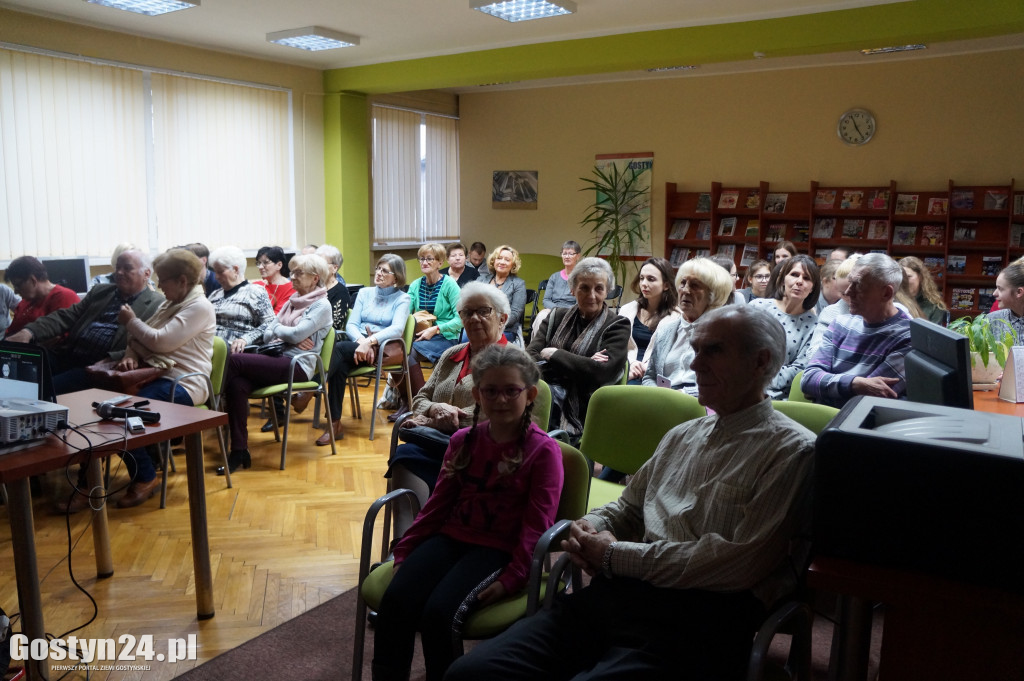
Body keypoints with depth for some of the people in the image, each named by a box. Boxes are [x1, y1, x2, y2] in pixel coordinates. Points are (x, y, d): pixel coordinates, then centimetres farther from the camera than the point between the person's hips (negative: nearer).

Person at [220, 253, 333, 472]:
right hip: (276, 360, 7)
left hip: (297, 366, -7)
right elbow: (267, 335, 16)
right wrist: (288, 337, -4)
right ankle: (239, 451, -21)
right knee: (237, 385, -25)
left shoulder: (322, 305, 0)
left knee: (232, 361, -24)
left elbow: (297, 334, -15)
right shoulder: (291, 301, 23)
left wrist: (277, 328, 5)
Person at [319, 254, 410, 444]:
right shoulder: (364, 293, 18)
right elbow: (351, 324, 7)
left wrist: (370, 341, -28)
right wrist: (361, 341, -16)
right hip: (358, 344, 4)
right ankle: (335, 424, -30)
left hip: (383, 349, -4)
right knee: (341, 363, -32)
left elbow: (397, 329, -13)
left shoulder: (402, 298, 4)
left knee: (339, 348, -32)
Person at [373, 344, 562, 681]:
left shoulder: (543, 450, -6)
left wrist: (511, 578, -16)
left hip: (498, 548, -5)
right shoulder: (464, 440, 9)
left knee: (438, 613, -27)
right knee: (394, 602, -20)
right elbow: (438, 503, 14)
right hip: (451, 536, 5)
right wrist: (404, 551, 10)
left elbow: (537, 525, -9)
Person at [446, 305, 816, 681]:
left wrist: (616, 556, -8)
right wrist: (590, 526, 5)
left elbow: (742, 562, -12)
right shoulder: (682, 435, 23)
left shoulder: (791, 450, -1)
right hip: (615, 594, 7)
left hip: (698, 616, -6)